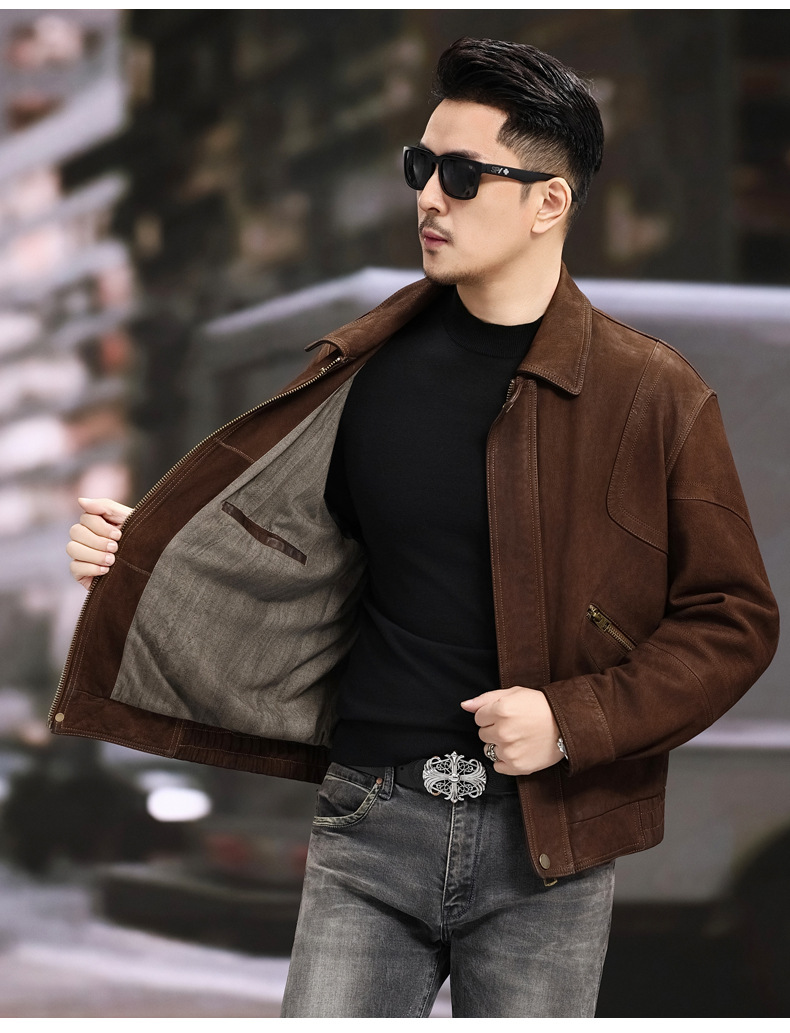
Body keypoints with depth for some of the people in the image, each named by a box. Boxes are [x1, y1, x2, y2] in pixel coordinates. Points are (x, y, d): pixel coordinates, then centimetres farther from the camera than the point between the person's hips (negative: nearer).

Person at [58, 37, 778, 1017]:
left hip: (547, 841, -2)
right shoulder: (367, 373, 6)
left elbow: (733, 620, -2)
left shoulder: (654, 396, -4)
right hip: (371, 820, 2)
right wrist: (130, 552, 2)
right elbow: (275, 542, 18)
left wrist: (574, 722, -13)